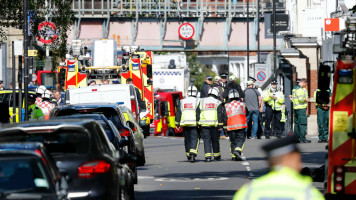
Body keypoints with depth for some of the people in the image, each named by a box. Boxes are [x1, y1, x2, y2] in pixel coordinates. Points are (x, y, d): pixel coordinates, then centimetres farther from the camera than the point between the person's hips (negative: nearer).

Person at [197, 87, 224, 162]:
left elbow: (197, 113, 9)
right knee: (215, 140, 12)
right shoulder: (218, 102, 3)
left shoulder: (202, 101, 10)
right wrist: (220, 125, -2)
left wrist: (198, 122, 13)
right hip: (214, 124, -1)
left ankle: (208, 156, -11)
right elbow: (220, 114, -3)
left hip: (204, 124, 1)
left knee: (207, 140, 0)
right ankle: (216, 155, 23)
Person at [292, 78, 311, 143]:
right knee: (303, 123, -9)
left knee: (297, 123, 13)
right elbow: (301, 98, -23)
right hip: (301, 108, -10)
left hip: (295, 108, 10)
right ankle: (302, 139, -11)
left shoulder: (294, 88, 17)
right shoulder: (300, 89, -14)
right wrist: (306, 100, -5)